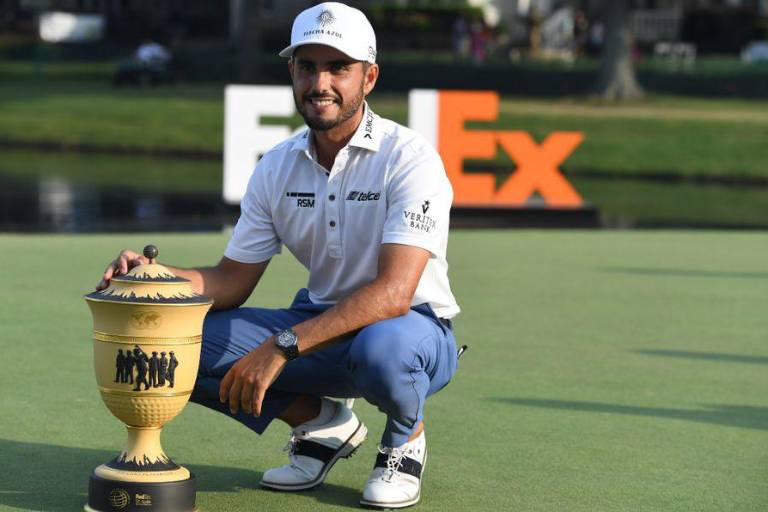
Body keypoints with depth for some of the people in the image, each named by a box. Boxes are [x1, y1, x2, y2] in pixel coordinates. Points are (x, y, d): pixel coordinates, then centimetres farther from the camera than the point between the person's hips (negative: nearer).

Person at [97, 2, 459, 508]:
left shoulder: (409, 157, -19)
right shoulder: (277, 168, 1)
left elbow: (392, 294, -30)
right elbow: (232, 281, 4)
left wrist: (280, 347, -36)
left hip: (416, 326, -5)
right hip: (320, 324, 5)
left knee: (381, 347, -42)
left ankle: (405, 439, -5)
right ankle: (322, 424, 7)